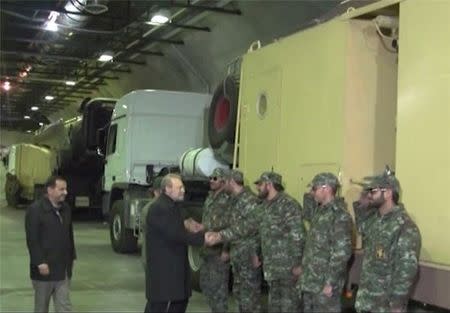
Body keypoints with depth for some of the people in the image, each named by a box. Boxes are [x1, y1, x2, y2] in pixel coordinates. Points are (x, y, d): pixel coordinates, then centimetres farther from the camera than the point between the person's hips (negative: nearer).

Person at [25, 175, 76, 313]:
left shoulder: (65, 209, 10)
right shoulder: (35, 209, -12)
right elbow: (32, 239, -16)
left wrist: (71, 257, 15)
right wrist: (40, 263, -20)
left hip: (63, 269, 6)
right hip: (45, 267, -6)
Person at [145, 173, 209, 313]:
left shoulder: (173, 205, 13)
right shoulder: (158, 208, -20)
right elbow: (174, 234, -26)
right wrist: (201, 238, -26)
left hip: (176, 263, 10)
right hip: (162, 265, -10)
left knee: (181, 298, 14)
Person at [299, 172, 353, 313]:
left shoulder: (340, 216, -19)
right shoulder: (318, 210, 9)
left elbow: (342, 252, -23)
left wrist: (330, 282, -22)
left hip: (325, 282, -9)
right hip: (310, 279, 9)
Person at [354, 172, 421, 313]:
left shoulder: (405, 227, -19)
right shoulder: (373, 217, 5)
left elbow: (407, 269, -21)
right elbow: (363, 228, 27)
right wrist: (358, 202, 12)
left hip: (387, 301, -7)